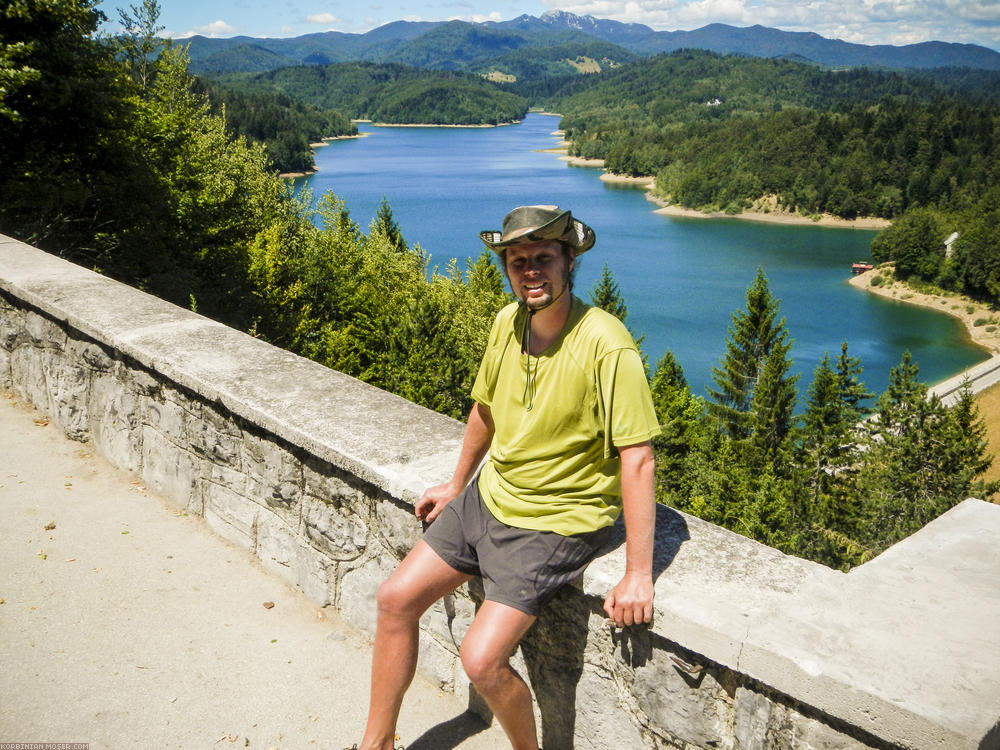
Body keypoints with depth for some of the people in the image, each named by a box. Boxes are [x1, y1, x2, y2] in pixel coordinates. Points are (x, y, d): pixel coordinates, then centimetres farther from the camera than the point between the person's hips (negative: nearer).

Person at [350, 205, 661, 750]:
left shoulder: (606, 345, -24)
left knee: (481, 660, -16)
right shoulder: (507, 322, -3)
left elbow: (637, 459, -23)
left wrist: (638, 575, -22)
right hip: (489, 495, 7)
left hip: (555, 522, -7)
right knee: (395, 600, 7)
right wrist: (456, 487, 23)